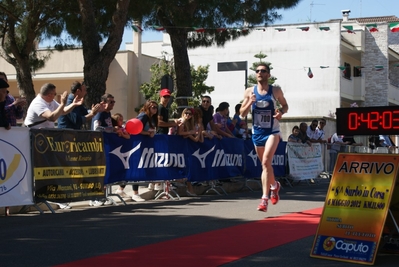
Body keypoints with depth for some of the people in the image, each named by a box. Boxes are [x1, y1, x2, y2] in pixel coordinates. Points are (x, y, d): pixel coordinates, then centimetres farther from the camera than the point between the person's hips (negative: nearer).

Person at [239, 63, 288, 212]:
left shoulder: (276, 91, -3)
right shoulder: (250, 92, 0)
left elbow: (285, 105, 12)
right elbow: (242, 114, 2)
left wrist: (281, 112, -11)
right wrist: (249, 102, -16)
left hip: (272, 131, -3)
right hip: (257, 131, 3)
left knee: (266, 162, -20)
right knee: (265, 164, 14)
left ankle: (264, 199, -20)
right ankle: (274, 185, 44)